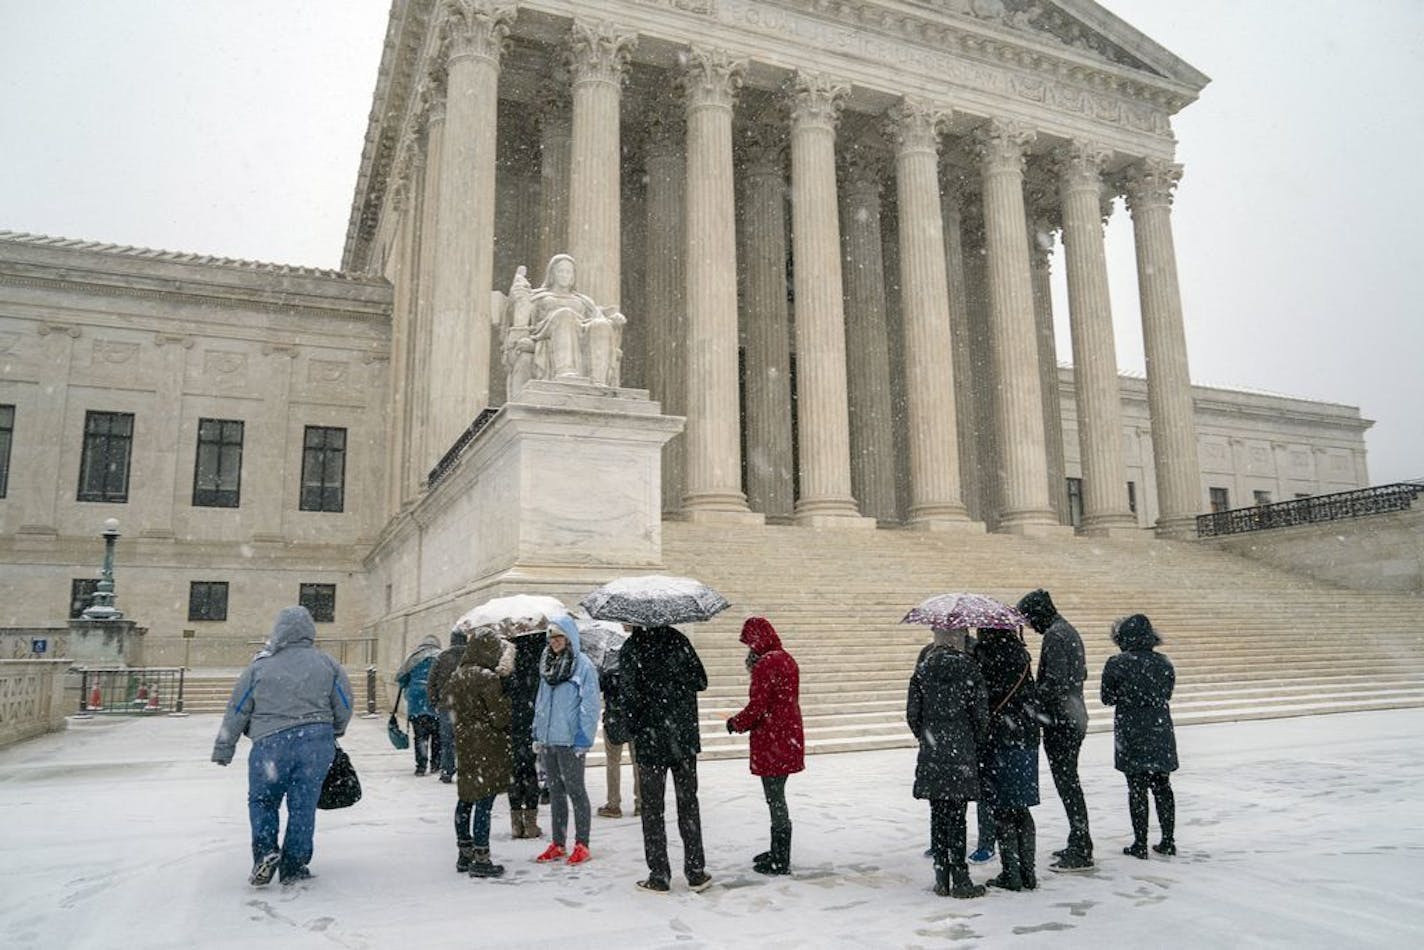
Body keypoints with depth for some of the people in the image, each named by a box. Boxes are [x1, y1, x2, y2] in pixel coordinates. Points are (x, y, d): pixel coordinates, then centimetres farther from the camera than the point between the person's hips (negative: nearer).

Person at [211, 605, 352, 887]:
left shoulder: (260, 666, 1)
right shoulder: (327, 664, 4)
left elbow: (237, 711, 5)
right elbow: (344, 706, 7)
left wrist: (224, 748, 14)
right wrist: (334, 731, 26)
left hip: (271, 744, -1)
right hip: (317, 742, 1)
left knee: (262, 800, 17)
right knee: (303, 804, 10)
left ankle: (265, 852, 0)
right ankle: (293, 866, 14)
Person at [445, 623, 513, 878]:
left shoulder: (456, 676, 6)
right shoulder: (488, 678, -18)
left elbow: (449, 706, 16)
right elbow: (501, 716, -13)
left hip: (464, 743, 8)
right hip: (488, 747, -8)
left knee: (466, 798, 16)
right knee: (484, 802, -3)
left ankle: (465, 854, 26)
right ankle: (481, 860, 2)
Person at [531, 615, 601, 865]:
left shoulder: (583, 666, -11)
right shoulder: (547, 664, 10)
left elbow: (589, 706, -13)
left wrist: (583, 739, -17)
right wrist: (537, 734, 13)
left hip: (570, 740, -7)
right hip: (548, 739, 7)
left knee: (575, 791, 2)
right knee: (555, 791, 15)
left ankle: (581, 845, 13)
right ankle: (557, 844, 25)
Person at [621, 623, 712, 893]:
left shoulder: (631, 648, -9)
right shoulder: (678, 640, -1)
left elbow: (631, 696, -13)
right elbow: (701, 681, 1)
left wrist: (634, 729, 2)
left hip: (650, 740, -3)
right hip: (685, 739, 3)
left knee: (653, 809, 8)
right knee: (688, 804, 13)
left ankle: (659, 876, 11)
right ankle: (696, 872, 17)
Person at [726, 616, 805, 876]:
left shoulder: (765, 665, -19)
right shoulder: (786, 660, 10)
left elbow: (757, 707, -20)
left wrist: (736, 723, -3)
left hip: (771, 742, -9)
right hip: (789, 737, 9)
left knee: (775, 798, 1)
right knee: (776, 796, 20)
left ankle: (780, 862, 10)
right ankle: (778, 852, 32)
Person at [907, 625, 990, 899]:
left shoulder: (923, 670, 1)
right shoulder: (969, 669, -7)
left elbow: (913, 714, 1)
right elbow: (981, 714, -6)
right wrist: (976, 742, 10)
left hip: (931, 756, 3)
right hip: (961, 754, -2)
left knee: (938, 815, 9)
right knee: (957, 816, 2)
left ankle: (942, 879, 15)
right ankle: (960, 880, 6)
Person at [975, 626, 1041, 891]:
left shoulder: (984, 654, -13)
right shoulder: (1021, 654, 5)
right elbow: (1033, 699, 10)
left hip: (997, 742, -6)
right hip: (1025, 741, 6)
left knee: (1002, 812, 4)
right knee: (1021, 810, 13)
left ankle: (1011, 874, 8)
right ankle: (1027, 873, 18)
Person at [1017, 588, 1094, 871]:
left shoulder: (1054, 636, -17)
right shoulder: (1068, 630, 15)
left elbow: (1055, 682, -24)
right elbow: (1081, 674, 22)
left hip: (1060, 723, -10)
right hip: (1075, 718, 10)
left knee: (1067, 784, -4)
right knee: (1070, 783, 16)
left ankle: (1080, 852, 1)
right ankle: (1079, 845, 24)